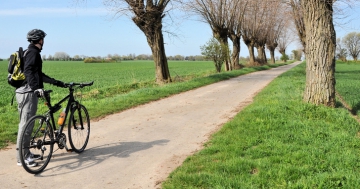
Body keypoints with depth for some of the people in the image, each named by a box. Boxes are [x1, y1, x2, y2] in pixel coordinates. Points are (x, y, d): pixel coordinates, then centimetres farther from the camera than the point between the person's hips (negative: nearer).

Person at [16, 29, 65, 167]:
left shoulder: (30, 52, 22)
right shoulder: (33, 52, -10)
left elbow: (39, 74, 28)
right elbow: (28, 71, -25)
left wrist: (55, 82, 30)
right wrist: (36, 88, -36)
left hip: (26, 92, 11)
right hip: (28, 93, -11)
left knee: (27, 124, 14)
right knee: (25, 124, -9)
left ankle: (26, 153, 22)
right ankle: (22, 157, -6)